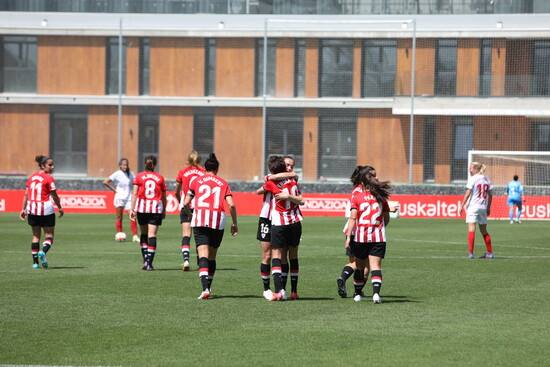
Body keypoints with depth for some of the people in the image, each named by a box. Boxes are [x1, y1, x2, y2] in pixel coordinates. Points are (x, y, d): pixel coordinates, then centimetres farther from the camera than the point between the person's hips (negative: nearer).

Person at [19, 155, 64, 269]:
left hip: (32, 209, 6)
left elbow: (26, 194, 9)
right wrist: (60, 208, 5)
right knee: (49, 235, 4)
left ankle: (35, 262, 11)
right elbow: (54, 196, -8)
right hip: (46, 209, -6)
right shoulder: (48, 178, -9)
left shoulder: (31, 177, 8)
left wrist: (24, 209, 13)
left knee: (36, 235, 15)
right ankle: (43, 252, -25)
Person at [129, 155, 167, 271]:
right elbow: (164, 197, 7)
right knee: (152, 235, -2)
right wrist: (164, 210, 18)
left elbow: (134, 193, -3)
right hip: (156, 207, -1)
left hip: (142, 207, 1)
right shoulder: (160, 178, 4)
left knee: (143, 233, 15)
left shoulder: (139, 176, 4)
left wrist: (132, 209, -4)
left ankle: (146, 260, 11)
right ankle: (149, 263, -7)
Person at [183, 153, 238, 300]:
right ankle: (208, 287, 22)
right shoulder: (223, 183, 11)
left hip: (200, 220, -1)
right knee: (212, 256, 16)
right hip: (218, 221, 1)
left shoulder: (196, 180, 10)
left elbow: (186, 203, 9)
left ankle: (205, 288, -25)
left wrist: (189, 213, 30)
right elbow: (231, 205, 1)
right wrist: (234, 223, 10)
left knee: (203, 255, -9)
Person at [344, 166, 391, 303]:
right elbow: (387, 218, 12)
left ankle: (358, 293, 26)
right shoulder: (380, 196, 6)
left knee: (360, 265, 15)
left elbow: (353, 218, -8)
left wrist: (348, 237, -8)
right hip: (378, 236, 1)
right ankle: (376, 292, -22)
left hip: (360, 235, -1)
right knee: (376, 265, -4)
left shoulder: (357, 195, -2)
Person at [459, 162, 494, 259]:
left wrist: (462, 206, -7)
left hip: (473, 206, -6)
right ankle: (489, 253, 16)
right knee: (484, 231, 15)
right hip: (483, 207, 6)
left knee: (471, 229, -8)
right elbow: (490, 195, 12)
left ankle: (471, 253, -15)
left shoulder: (473, 179, -7)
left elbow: (468, 193, -11)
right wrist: (488, 208, 19)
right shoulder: (486, 179, 10)